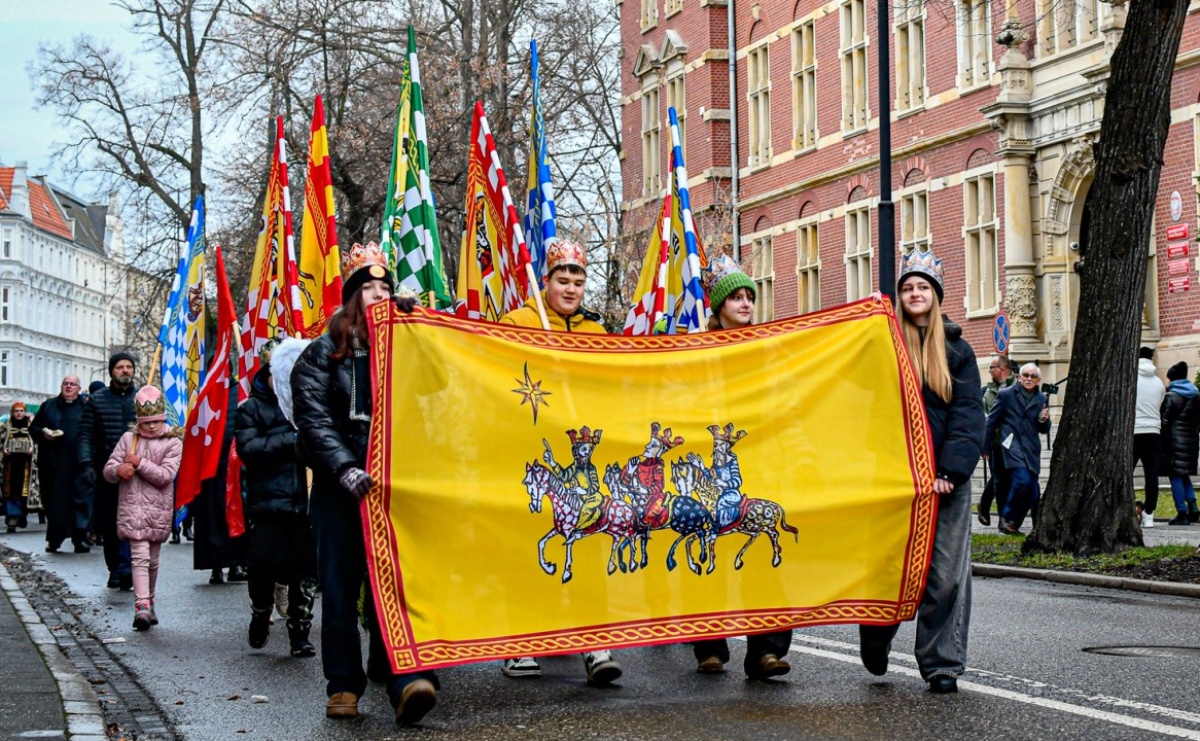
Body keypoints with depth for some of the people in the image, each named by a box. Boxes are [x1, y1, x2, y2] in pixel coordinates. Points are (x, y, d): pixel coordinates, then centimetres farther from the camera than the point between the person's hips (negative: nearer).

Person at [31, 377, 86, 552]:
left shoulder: (85, 408, 8)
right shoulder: (48, 406, 15)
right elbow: (34, 427, 16)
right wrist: (43, 433, -6)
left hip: (76, 463, -2)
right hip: (52, 463, 2)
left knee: (77, 501, -4)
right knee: (53, 502, 2)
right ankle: (54, 539, 9)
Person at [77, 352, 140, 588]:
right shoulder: (97, 400, 8)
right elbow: (86, 434, 3)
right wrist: (86, 463, -9)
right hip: (105, 470, 2)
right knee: (108, 522, 7)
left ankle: (123, 568, -21)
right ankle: (115, 568, 17)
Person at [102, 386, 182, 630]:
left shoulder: (173, 442, 0)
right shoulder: (128, 438, 6)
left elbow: (165, 476, -12)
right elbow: (108, 470, 5)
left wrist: (139, 463, -14)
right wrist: (118, 470, -18)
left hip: (158, 510, 0)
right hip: (132, 507, 0)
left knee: (152, 560, 12)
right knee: (140, 557, -12)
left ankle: (147, 603, 28)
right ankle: (142, 606, -21)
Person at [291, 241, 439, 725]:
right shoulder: (323, 354, 6)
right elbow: (314, 419, -5)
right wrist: (345, 468, -19)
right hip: (338, 487, 0)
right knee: (340, 587, 3)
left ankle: (407, 680, -21)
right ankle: (343, 685, 11)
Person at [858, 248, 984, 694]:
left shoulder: (956, 350, 9)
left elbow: (968, 415, 2)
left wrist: (950, 470, -11)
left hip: (946, 480, 1)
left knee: (947, 574, -2)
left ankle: (942, 664, 5)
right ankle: (874, 649, 24)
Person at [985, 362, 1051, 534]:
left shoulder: (1041, 400, 13)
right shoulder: (1006, 395, 2)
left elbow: (1044, 430, 17)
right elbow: (991, 421, 6)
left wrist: (1044, 420, -6)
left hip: (1031, 449, 5)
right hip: (1012, 446, -4)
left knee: (1032, 490, 2)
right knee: (1023, 480, -22)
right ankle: (1007, 518, -5)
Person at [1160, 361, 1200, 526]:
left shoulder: (1171, 396, -9)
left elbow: (1165, 421, -11)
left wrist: (1162, 443, -5)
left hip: (1175, 440, -7)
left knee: (1175, 475, -4)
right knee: (1184, 475, 17)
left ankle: (1182, 513, -8)